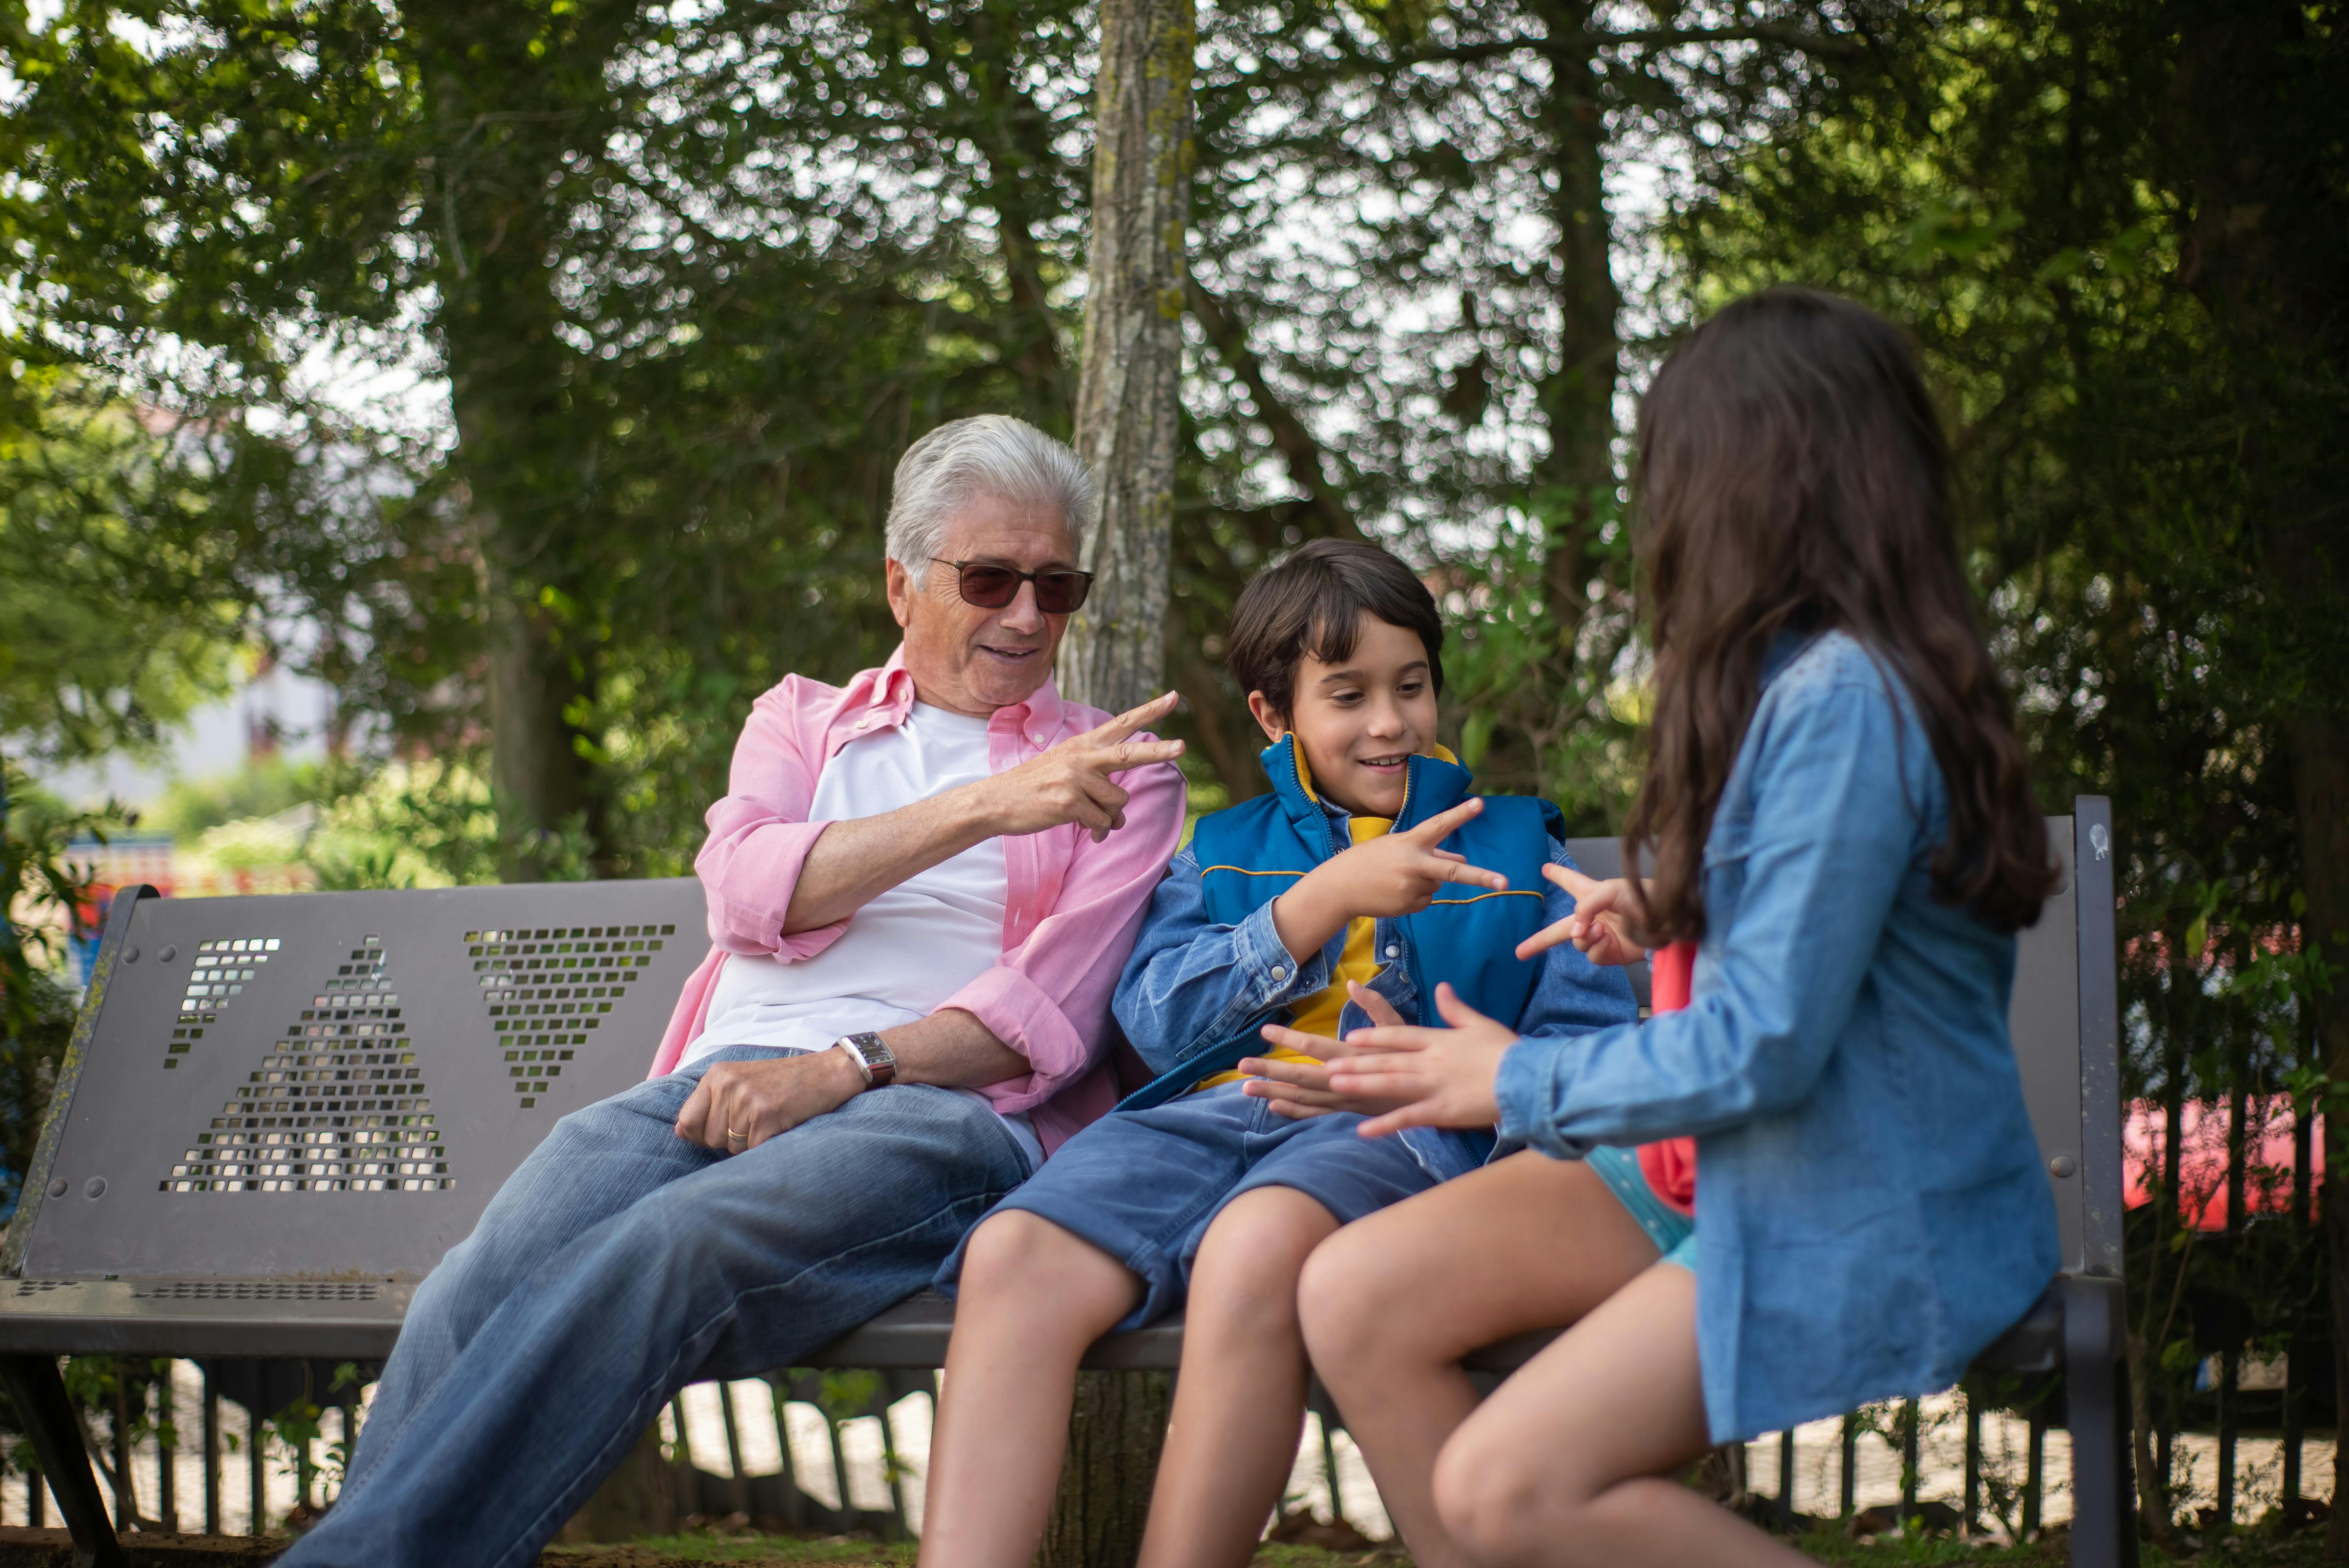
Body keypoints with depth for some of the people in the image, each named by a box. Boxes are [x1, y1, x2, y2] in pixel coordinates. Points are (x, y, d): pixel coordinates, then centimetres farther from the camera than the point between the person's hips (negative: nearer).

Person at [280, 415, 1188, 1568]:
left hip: (944, 1108, -3)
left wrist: (845, 1067, -12)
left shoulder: (1119, 769, 19)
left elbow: (1055, 1007, 4)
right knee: (478, 1293, -31)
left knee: (654, 1253, -36)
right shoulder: (804, 720, 26)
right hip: (731, 1087, 3)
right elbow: (747, 890, 3)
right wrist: (979, 807, -9)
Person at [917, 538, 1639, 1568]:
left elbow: (1589, 1043, 10)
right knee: (1012, 1254, -32)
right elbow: (1154, 1015, 8)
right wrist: (1331, 896, -4)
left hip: (1397, 1133, -2)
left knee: (1256, 1244, -40)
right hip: (1209, 1113, 3)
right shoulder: (1225, 851, 29)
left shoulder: (1516, 845, 24)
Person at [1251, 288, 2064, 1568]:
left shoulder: (1843, 698, -22)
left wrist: (1519, 1081, -11)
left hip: (1865, 1219, -9)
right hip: (1731, 1170, 9)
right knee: (1353, 1297, -6)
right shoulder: (1802, 675, 9)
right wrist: (1675, 921, 10)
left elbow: (1768, 1046, -23)